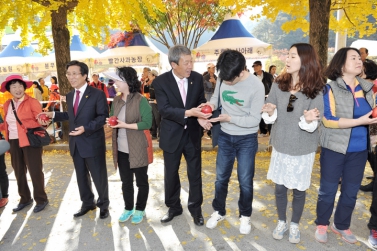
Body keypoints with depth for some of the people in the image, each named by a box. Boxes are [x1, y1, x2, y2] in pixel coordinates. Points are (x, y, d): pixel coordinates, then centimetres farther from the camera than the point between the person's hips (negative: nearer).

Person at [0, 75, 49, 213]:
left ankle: (41, 199, 16)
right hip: (14, 142, 6)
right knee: (19, 172, 14)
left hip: (30, 141, -6)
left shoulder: (32, 102, -7)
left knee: (35, 171, -1)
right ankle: (25, 199, 31)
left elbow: (40, 121, -11)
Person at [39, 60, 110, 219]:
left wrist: (86, 127, -25)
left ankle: (103, 204, 28)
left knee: (99, 176, 6)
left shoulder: (97, 94, -10)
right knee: (81, 176, 18)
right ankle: (87, 203, 36)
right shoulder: (70, 96, 12)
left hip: (92, 143, -7)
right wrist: (53, 115, 12)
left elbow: (103, 117, -15)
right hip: (75, 143, 7)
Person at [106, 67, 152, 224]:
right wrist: (110, 122, -8)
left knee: (141, 181, 12)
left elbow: (147, 123, -18)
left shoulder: (140, 100, -14)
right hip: (121, 149, 6)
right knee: (126, 182, 18)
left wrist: (125, 125, -22)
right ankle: (128, 208, 36)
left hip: (137, 149, -6)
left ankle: (140, 210, 31)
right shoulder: (116, 101, 6)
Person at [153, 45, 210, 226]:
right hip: (172, 135, -1)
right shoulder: (161, 81, -13)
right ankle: (174, 207, 37)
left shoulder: (197, 78, -5)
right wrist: (188, 112, -34)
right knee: (170, 174, 14)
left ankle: (195, 208, 33)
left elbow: (201, 101, 3)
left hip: (193, 133, 2)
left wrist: (201, 115, -20)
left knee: (195, 173, 12)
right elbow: (164, 109, -20)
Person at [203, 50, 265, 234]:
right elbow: (216, 95, 8)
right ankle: (219, 211, 37)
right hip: (225, 136, 4)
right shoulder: (222, 78, -9)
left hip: (247, 140, -3)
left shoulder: (256, 86, -21)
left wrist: (229, 118, -25)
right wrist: (211, 104, -14)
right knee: (221, 177, 15)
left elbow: (254, 120, -19)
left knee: (245, 181, 9)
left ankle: (245, 215, 34)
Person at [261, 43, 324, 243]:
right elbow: (269, 118, -1)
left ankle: (294, 225, 36)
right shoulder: (278, 85, -3)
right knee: (279, 187, 13)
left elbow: (313, 125, -12)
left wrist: (308, 120, -34)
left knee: (299, 189, 13)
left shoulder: (316, 90, -11)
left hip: (303, 149, -2)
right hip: (280, 145, 2)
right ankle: (282, 222, 36)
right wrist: (270, 112, -23)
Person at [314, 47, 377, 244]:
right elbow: (328, 120, -18)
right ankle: (322, 224, 29)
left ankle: (341, 225, 36)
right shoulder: (330, 88, -9)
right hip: (335, 148, -5)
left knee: (351, 192, 15)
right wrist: (360, 121, -23)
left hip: (359, 150, 5)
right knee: (328, 190, 8)